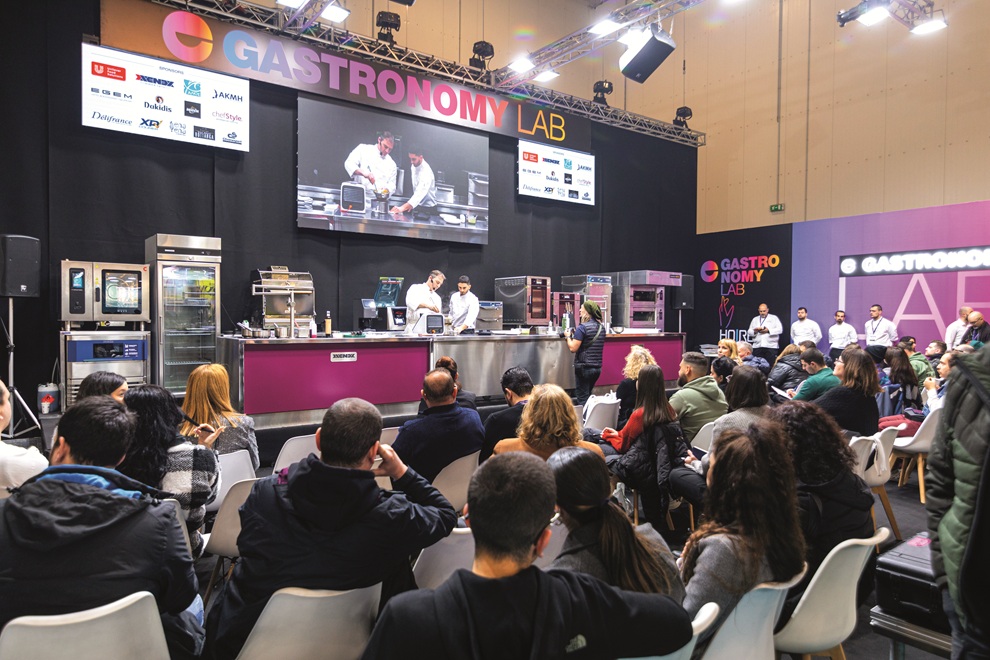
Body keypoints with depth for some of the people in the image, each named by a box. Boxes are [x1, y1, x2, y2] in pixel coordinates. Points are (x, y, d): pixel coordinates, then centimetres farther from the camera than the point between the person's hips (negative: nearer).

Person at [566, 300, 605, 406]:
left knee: (582, 398, 1)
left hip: (584, 367, -7)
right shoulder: (601, 327, 8)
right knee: (588, 395, 20)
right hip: (597, 367, 7)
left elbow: (573, 348, -18)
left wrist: (568, 336, 0)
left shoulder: (582, 328, -15)